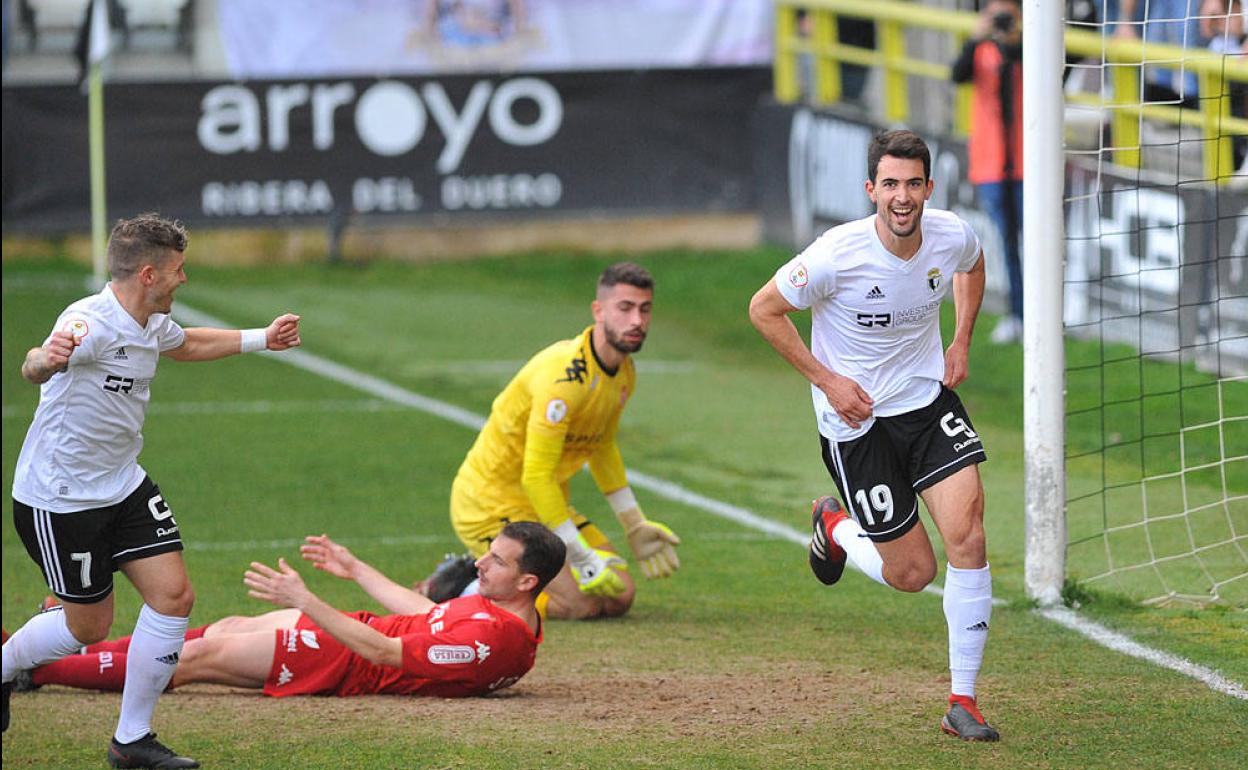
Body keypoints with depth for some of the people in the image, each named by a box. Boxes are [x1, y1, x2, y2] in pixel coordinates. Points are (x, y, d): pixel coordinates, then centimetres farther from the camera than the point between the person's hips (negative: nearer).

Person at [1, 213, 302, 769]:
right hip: (59, 500, -8)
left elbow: (183, 345, 28)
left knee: (173, 595, -4)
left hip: (123, 487, 8)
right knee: (90, 626, 3)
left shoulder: (153, 324, 2)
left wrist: (262, 340, 35)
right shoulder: (92, 323, -27)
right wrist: (48, 358, -74)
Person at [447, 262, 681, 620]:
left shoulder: (624, 375, 3)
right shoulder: (565, 375, -27)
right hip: (489, 505, -9)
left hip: (547, 504, 9)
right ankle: (464, 589, -2)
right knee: (582, 602, -20)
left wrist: (635, 525, 22)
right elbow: (536, 476, -28)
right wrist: (582, 559, -27)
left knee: (619, 596, 2)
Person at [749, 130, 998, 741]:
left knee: (967, 536, -16)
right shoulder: (838, 255, -23)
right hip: (857, 417, -3)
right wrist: (826, 380, -12)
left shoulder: (952, 237, -10)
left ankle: (963, 702, -6)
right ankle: (834, 527, 34)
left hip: (929, 397, 3)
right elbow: (764, 309, -9)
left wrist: (961, 342, 7)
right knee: (913, 572, -1)